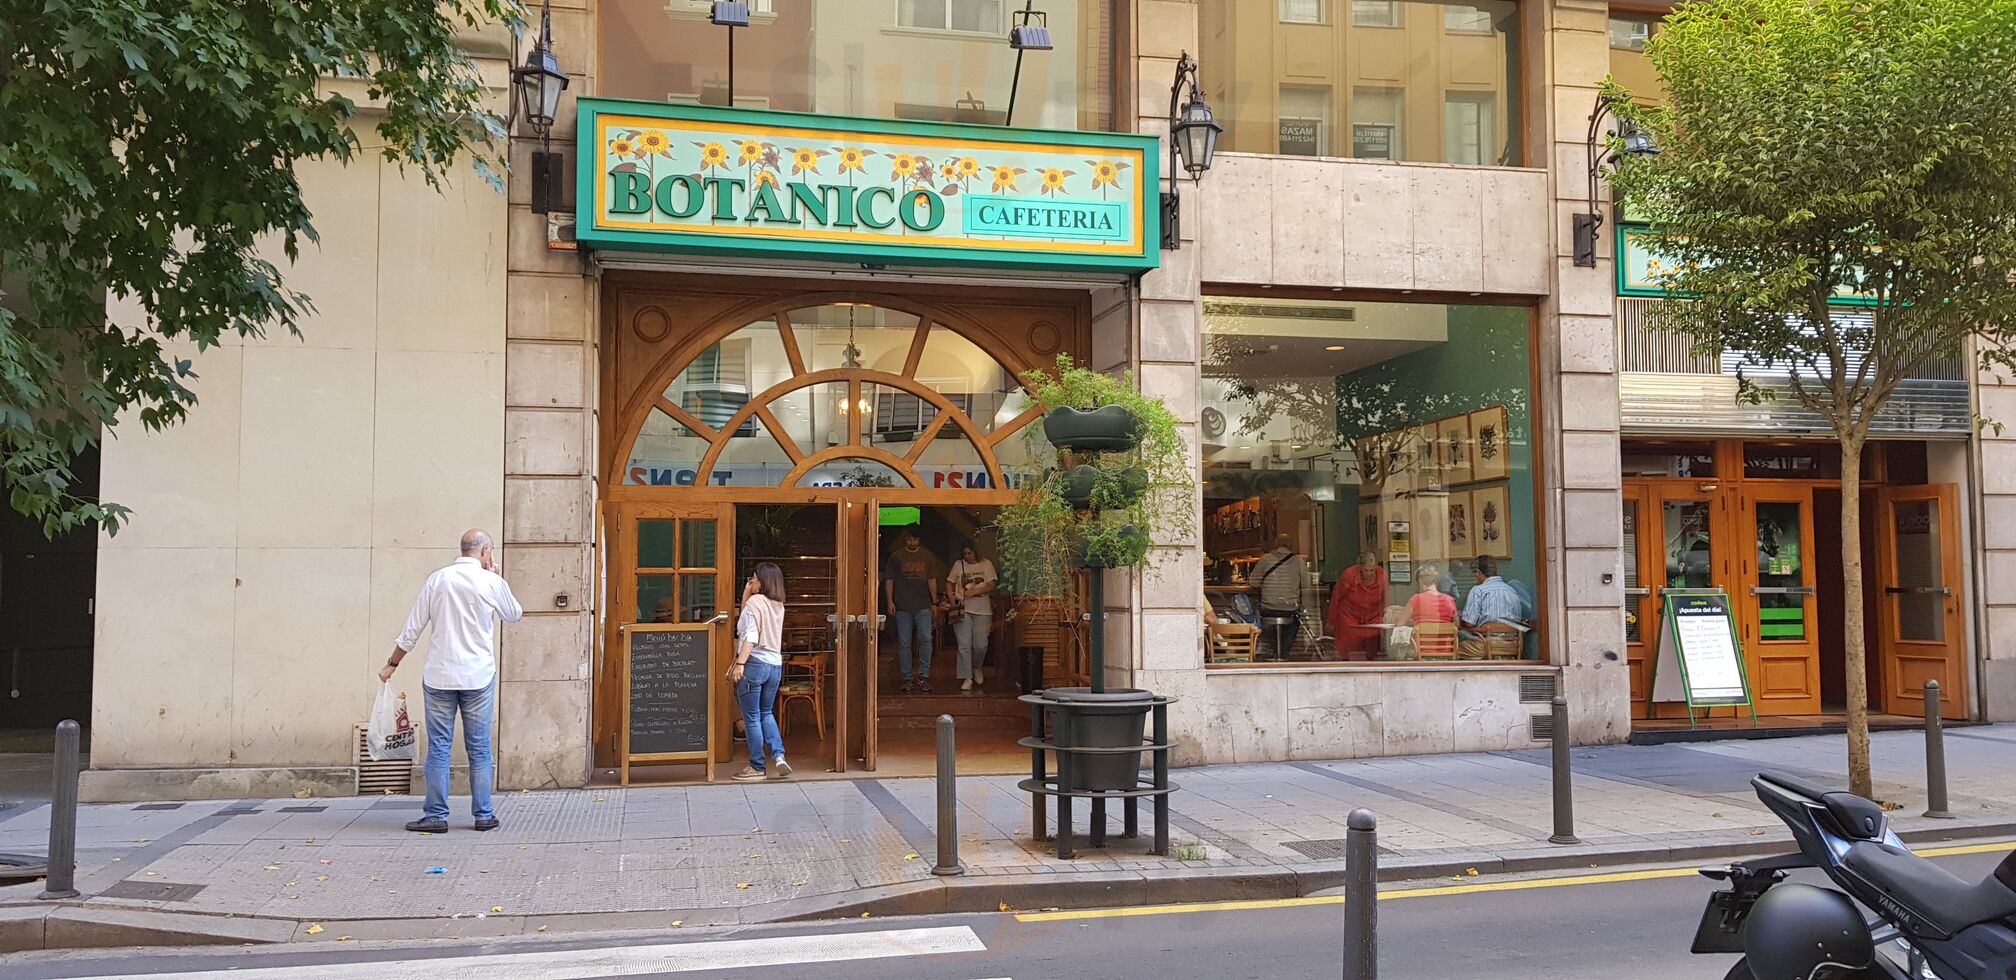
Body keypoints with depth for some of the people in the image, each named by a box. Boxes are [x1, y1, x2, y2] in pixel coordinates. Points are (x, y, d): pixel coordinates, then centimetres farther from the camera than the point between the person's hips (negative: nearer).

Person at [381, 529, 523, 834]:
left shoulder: (437, 580, 2)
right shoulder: (492, 582, -4)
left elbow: (411, 630, 4)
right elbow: (515, 614, 15)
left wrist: (392, 664, 15)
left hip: (439, 677, 1)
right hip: (479, 677, -1)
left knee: (438, 748, 6)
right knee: (479, 749, 7)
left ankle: (436, 815, 7)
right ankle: (483, 815, 11)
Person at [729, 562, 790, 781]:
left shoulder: (755, 602, -8)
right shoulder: (779, 605, 13)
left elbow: (751, 636, -17)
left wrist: (739, 664, -20)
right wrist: (746, 595, 18)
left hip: (754, 662, -7)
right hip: (775, 665, 7)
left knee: (751, 717, 2)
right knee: (766, 713, 20)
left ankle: (757, 767, 7)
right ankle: (778, 756, 4)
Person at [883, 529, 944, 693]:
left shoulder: (928, 557, 11)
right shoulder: (896, 557, 6)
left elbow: (932, 580, 15)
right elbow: (889, 581, 6)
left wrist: (934, 602, 10)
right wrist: (890, 601, -4)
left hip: (923, 606, 1)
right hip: (902, 607, -1)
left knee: (926, 639, -10)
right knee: (904, 643, 1)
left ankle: (923, 676, 0)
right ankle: (906, 678, 9)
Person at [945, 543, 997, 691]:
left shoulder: (986, 564, 5)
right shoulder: (958, 565, 7)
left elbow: (991, 586, -1)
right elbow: (949, 583, 13)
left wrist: (975, 591, -15)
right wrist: (952, 600, -2)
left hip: (982, 610, 0)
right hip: (962, 610, 0)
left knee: (981, 645, -1)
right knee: (964, 646, -5)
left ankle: (978, 668, 29)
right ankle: (967, 678, 0)